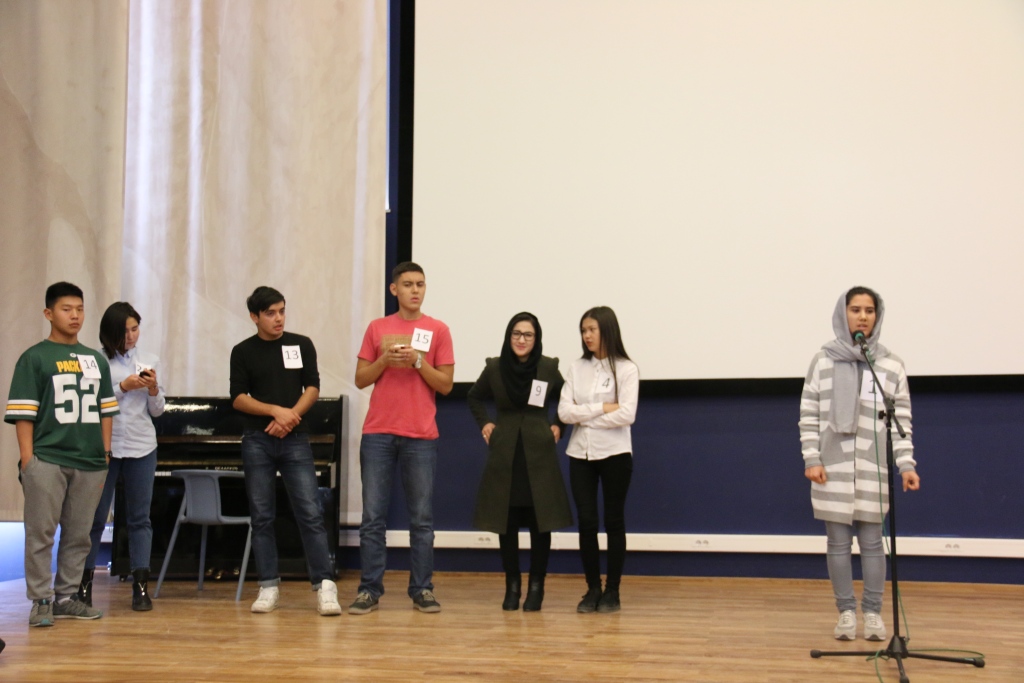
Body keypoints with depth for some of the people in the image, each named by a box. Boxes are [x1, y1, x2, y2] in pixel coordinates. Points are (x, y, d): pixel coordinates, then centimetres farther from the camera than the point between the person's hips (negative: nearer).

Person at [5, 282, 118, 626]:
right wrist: (27, 459, -10)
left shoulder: (96, 360, 14)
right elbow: (22, 412, -4)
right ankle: (41, 601, 3)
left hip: (90, 462, 5)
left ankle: (66, 597, 17)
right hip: (47, 460, -4)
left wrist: (105, 454, 11)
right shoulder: (34, 358, 1)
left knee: (79, 534, 8)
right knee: (41, 532, -2)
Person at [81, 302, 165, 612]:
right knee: (96, 515, 1)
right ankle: (85, 582, 10)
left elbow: (157, 411, 12)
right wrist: (123, 387, -16)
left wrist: (153, 389, -7)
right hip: (104, 446, -3)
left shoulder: (148, 362, 9)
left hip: (142, 447, 3)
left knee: (140, 517, 4)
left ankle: (141, 586, 6)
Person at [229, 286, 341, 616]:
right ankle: (268, 587, 9)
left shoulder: (301, 345, 8)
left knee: (310, 513, -8)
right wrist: (275, 411, -13)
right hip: (257, 441, 1)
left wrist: (290, 417, -11)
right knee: (262, 517, 3)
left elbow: (313, 388, 4)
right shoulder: (243, 351, 6)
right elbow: (238, 398, 0)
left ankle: (325, 585, -9)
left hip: (295, 440, 0)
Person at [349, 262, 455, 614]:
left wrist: (417, 361, -12)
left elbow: (445, 384, 2)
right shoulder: (377, 328, 10)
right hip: (378, 432, 1)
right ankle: (369, 590, 4)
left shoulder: (437, 330, 5)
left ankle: (422, 590, 8)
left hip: (420, 435, -1)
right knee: (373, 515, 0)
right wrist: (384, 360, -7)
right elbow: (360, 379, 10)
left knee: (422, 518, 1)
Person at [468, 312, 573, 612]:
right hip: (504, 454, 1)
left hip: (539, 454, -1)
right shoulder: (494, 367, 1)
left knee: (540, 521, 0)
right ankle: (512, 586, 13)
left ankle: (536, 587, 10)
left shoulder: (549, 368, -2)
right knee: (506, 522, 3)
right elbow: (475, 398, 19)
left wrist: (558, 426, 2)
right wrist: (484, 423, 7)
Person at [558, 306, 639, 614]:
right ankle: (592, 588, 11)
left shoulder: (626, 369, -4)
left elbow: (626, 415, -15)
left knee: (613, 521, 5)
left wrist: (584, 416, -9)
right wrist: (601, 408, -13)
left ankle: (612, 591, 12)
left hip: (614, 453, -3)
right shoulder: (576, 368, 6)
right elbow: (564, 412, -4)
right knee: (586, 522, 1)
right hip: (580, 454, 3)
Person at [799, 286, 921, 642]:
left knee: (872, 542, 3)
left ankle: (873, 613, 14)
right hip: (832, 467, 0)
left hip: (873, 468, 0)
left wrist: (906, 464, -4)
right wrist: (811, 459, -4)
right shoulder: (823, 360, 3)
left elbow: (901, 420, 4)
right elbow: (809, 414, 3)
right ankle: (846, 612, 15)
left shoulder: (891, 364, 4)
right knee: (838, 543, 4)